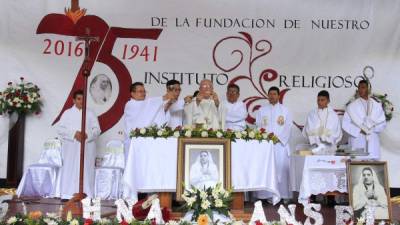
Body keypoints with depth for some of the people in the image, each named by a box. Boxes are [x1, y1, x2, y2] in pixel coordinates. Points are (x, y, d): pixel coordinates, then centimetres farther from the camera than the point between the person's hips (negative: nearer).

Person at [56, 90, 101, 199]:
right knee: (70, 169, -4)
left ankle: (86, 195, -2)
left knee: (86, 170, -3)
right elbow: (60, 128, 1)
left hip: (87, 148, 1)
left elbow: (97, 129, 6)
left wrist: (87, 135, -13)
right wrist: (74, 134, -13)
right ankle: (68, 195, -2)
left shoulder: (90, 113, 12)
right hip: (71, 147, -1)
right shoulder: (67, 113, 9)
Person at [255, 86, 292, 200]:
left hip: (281, 143, -1)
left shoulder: (285, 110, 10)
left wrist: (278, 137, -11)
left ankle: (283, 193, -1)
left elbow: (287, 127, 2)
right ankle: (267, 194, -2)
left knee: (281, 167, -6)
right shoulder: (262, 110, 13)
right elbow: (258, 126, 7)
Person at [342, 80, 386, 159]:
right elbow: (345, 124, 1)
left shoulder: (376, 105, 10)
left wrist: (372, 128, -6)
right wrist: (359, 130, -10)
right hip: (357, 143, -2)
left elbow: (383, 123, 12)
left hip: (372, 143, 2)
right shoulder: (352, 106, 4)